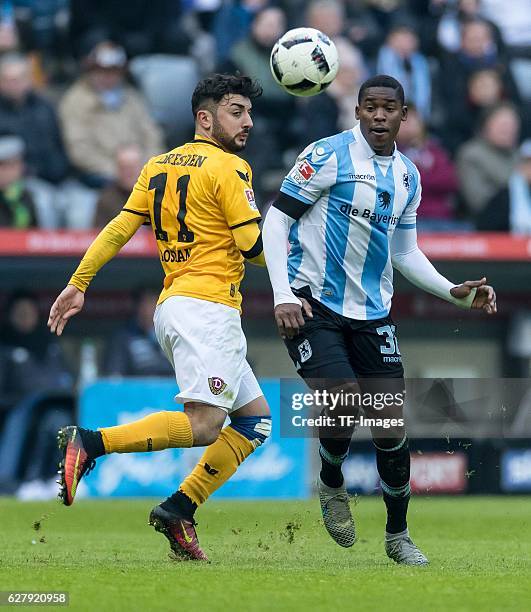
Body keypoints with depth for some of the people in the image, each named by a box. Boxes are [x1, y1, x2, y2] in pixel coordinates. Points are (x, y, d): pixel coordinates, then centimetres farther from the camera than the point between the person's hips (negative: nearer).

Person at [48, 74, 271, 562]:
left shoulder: (159, 166, 16)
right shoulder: (228, 168, -6)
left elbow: (119, 229, 11)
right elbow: (254, 246, -10)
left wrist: (78, 284, 12)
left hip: (171, 307, 9)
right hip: (208, 306, -9)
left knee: (255, 417, 13)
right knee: (203, 426, -18)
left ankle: (180, 509, 4)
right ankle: (89, 444, -25)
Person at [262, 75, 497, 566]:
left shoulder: (408, 175, 10)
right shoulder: (328, 155, -9)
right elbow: (277, 218, -8)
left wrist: (454, 292, 9)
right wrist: (283, 295, -17)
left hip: (372, 313, 5)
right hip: (313, 305, -5)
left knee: (392, 428, 1)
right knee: (343, 403, -22)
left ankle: (398, 537, 17)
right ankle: (331, 486, 10)